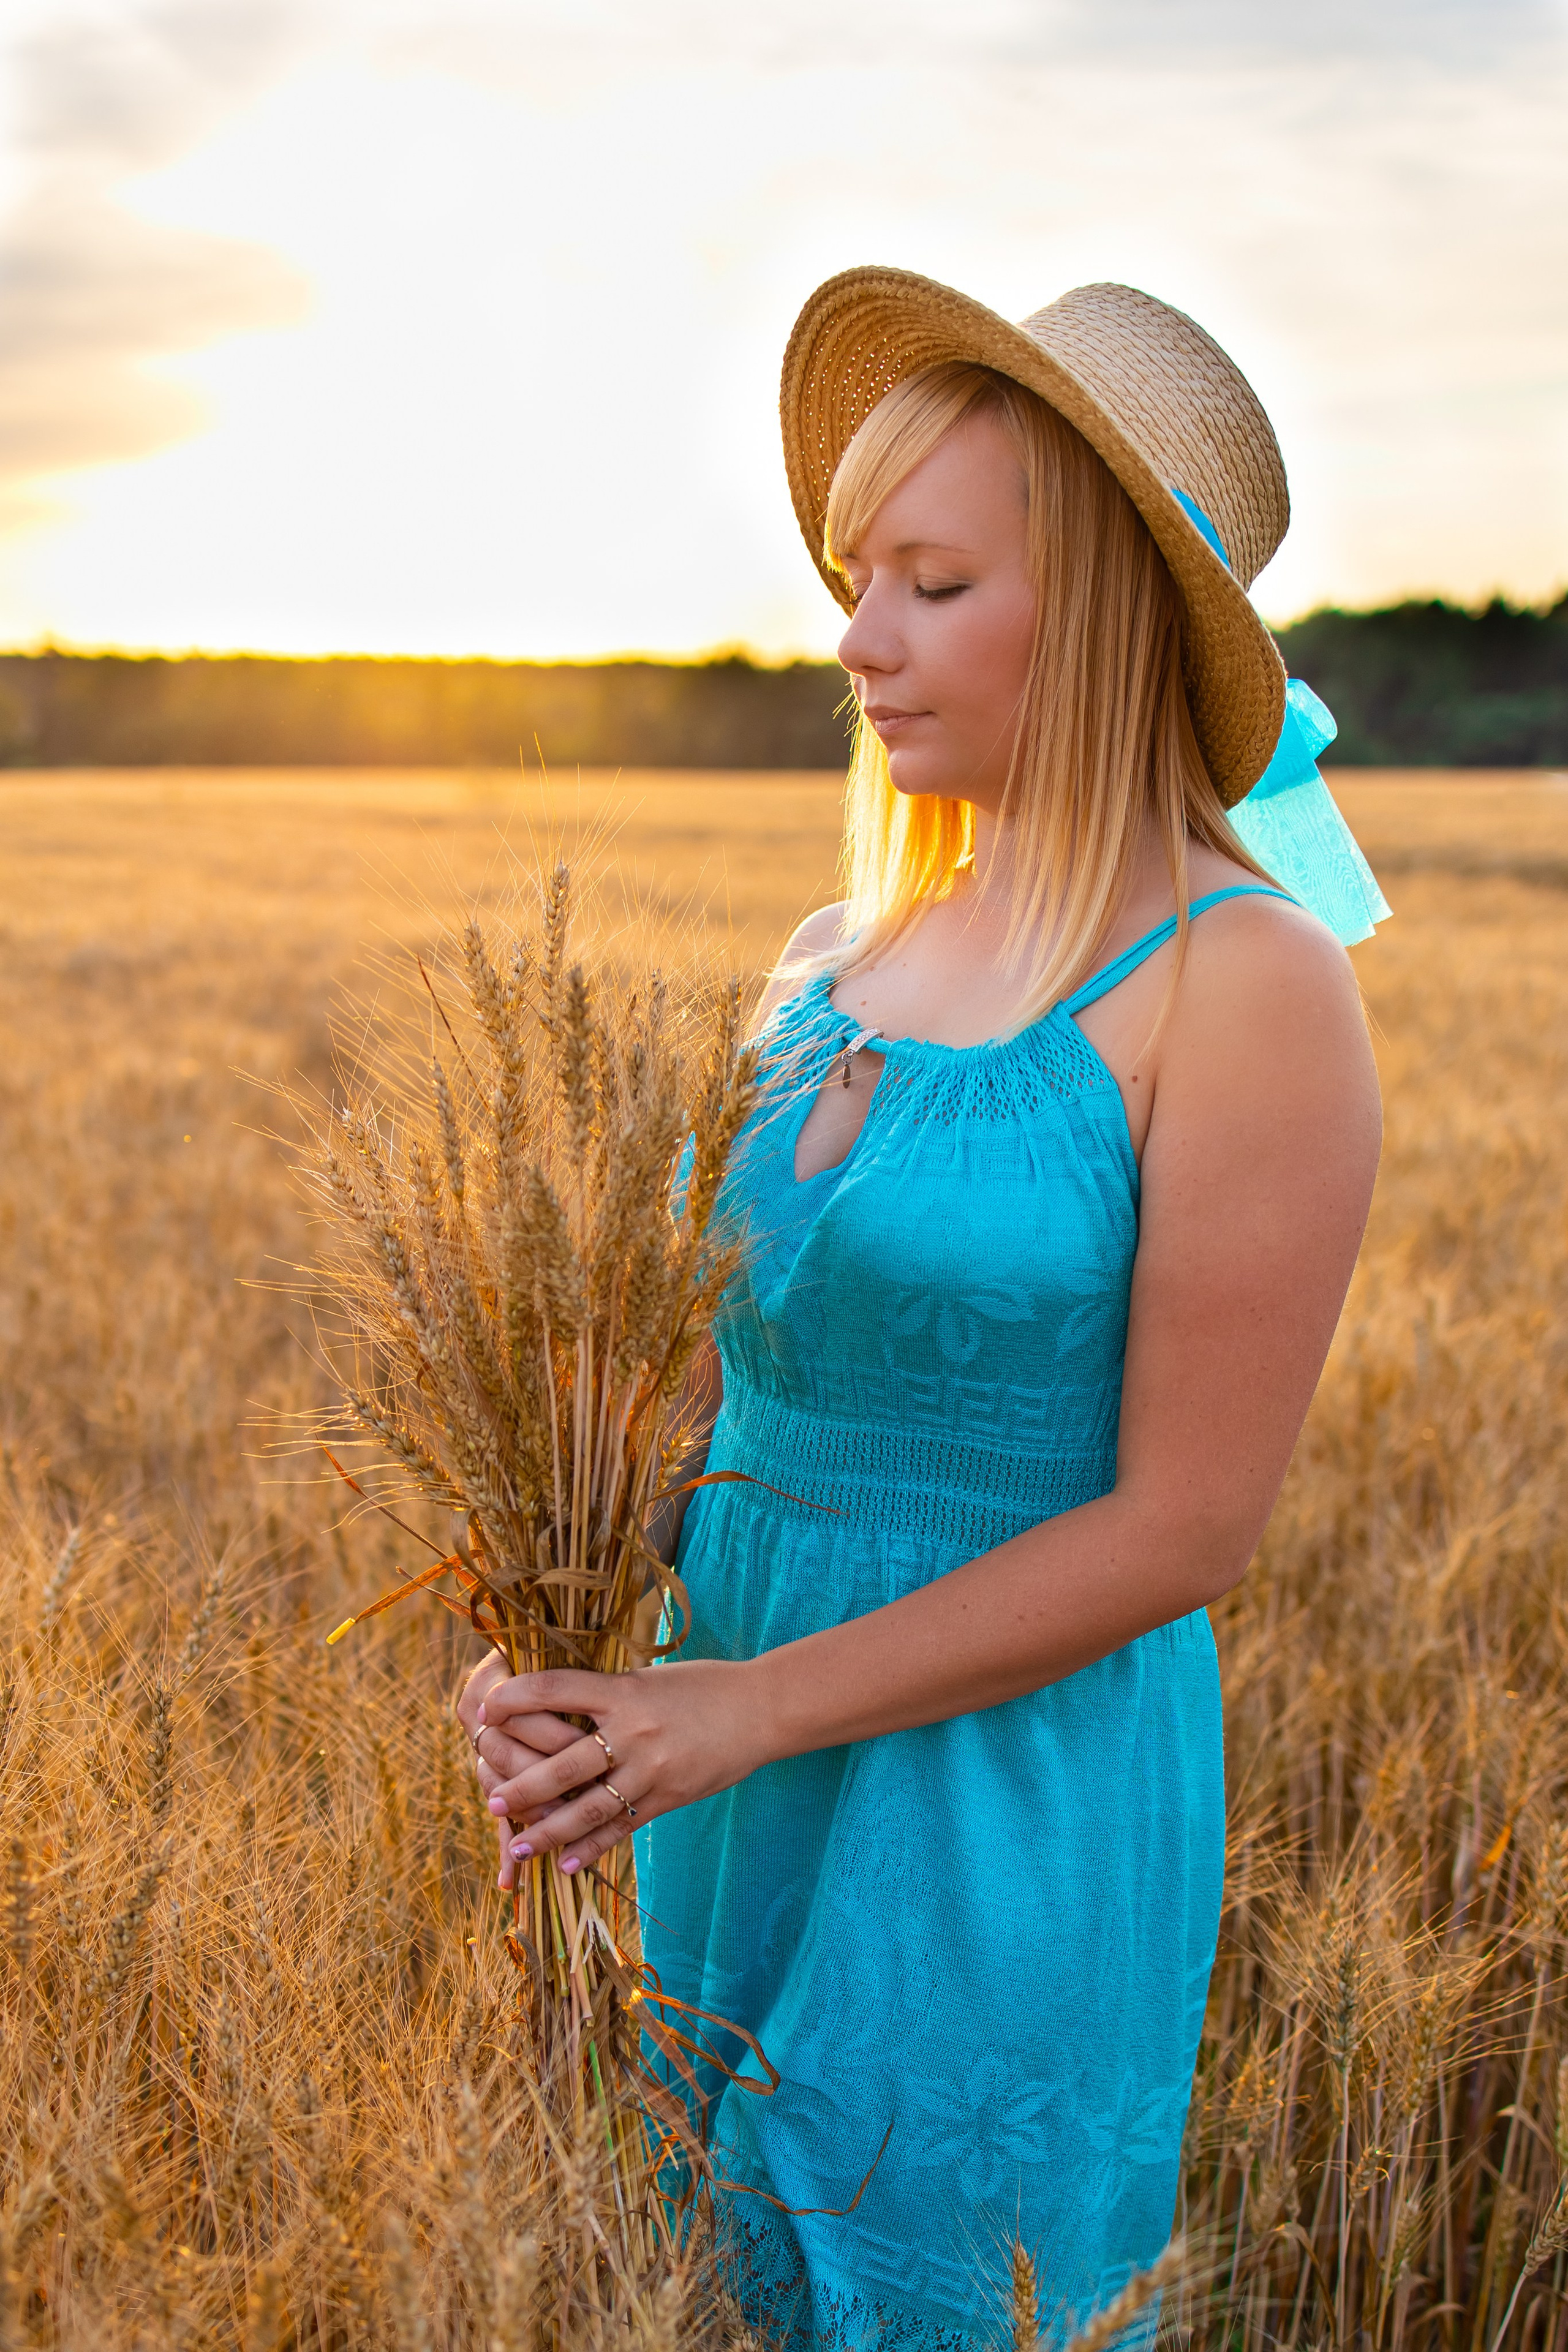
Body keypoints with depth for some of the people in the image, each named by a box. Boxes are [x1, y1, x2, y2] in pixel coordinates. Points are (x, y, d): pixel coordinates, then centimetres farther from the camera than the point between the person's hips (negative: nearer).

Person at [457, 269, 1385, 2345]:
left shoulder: (1249, 989, -16)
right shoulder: (854, 957, 4)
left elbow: (1184, 1525, -17)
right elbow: (749, 1354, 8)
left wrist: (757, 1704, -18)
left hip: (1010, 1782, -6)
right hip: (737, 1761, 7)